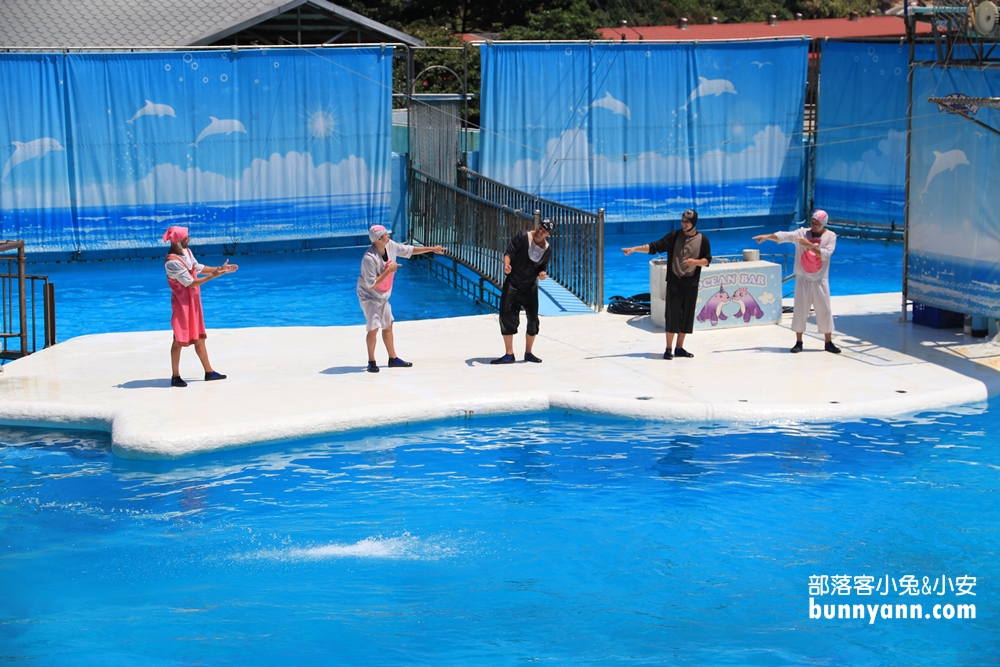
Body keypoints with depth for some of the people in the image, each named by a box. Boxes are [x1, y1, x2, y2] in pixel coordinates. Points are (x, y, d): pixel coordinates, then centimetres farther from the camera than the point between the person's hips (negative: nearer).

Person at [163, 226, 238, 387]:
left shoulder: (186, 251, 3)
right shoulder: (172, 262, -25)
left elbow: (198, 268, 13)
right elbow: (190, 283, -23)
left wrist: (219, 269, 8)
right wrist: (212, 276, -21)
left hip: (193, 301, 9)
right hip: (182, 302, -9)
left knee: (199, 337, 14)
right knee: (180, 339, -2)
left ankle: (209, 372, 21)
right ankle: (175, 377, 5)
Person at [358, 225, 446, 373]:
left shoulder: (390, 245, -10)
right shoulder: (369, 258, -32)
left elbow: (409, 250, 8)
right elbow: (371, 285, -30)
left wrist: (431, 249, 9)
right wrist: (388, 271, -27)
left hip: (383, 296, 8)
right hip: (369, 296, -8)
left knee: (387, 326, 14)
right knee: (374, 328, -14)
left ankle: (393, 359, 26)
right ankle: (371, 362, 1)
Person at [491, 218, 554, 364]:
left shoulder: (548, 249, 1)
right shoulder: (522, 237, -10)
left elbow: (543, 268, 11)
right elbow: (509, 253, -13)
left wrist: (542, 274, -11)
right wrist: (506, 266, -32)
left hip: (530, 287, 3)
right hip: (512, 285, -3)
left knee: (533, 320, 3)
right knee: (506, 317, -9)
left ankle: (528, 353, 21)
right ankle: (509, 354, 0)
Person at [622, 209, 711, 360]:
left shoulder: (702, 240, 1)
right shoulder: (674, 236, -1)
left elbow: (707, 260, 5)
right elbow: (655, 247, -6)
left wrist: (696, 261, -16)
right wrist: (635, 249, -16)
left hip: (691, 284, 2)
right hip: (674, 282, -2)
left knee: (687, 316, 6)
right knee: (672, 315, -4)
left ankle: (679, 348, 18)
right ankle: (668, 349, 1)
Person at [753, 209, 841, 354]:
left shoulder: (830, 236, -4)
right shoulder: (802, 233, -4)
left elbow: (826, 254, -18)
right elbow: (784, 236, -18)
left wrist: (809, 245, -26)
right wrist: (767, 236, -32)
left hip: (820, 281, 0)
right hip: (803, 280, 0)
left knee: (824, 311, 5)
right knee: (800, 310, 4)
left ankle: (828, 343, 16)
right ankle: (798, 342, 14)